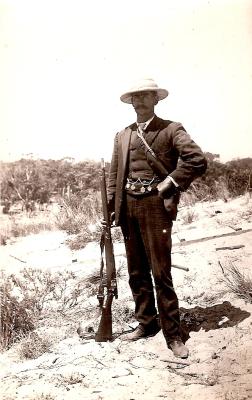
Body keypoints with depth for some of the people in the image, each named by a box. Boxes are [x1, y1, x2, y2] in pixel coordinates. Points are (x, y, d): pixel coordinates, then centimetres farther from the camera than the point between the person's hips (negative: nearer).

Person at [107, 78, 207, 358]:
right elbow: (114, 175, 15)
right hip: (128, 208, 5)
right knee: (136, 272, 12)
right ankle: (146, 323, 26)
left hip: (155, 206, -5)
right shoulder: (122, 136, 16)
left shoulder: (171, 129, 0)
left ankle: (172, 334, 7)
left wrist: (168, 185, -12)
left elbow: (197, 161, -12)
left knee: (161, 272, -4)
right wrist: (111, 209, 6)